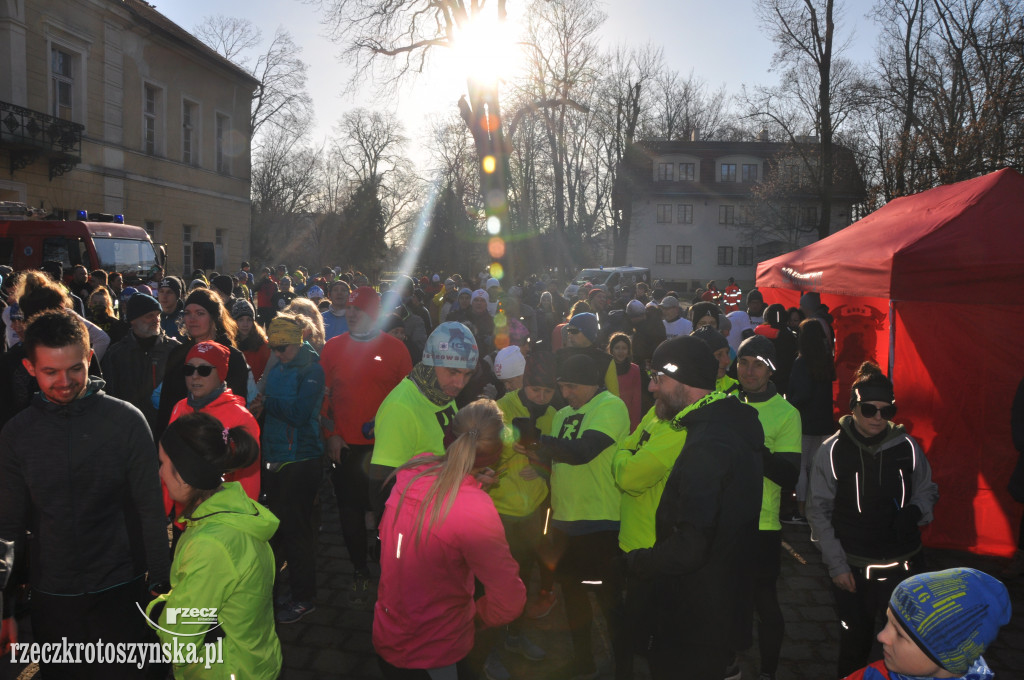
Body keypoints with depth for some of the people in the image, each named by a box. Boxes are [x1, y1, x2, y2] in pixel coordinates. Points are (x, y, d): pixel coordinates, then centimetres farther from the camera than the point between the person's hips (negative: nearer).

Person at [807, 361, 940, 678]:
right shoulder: (832, 451, -7)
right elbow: (819, 511, -2)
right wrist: (836, 564, -5)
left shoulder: (907, 446, -3)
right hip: (852, 567, -1)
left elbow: (927, 490, 12)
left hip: (902, 565, 1)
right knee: (855, 640, 12)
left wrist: (915, 512, -11)